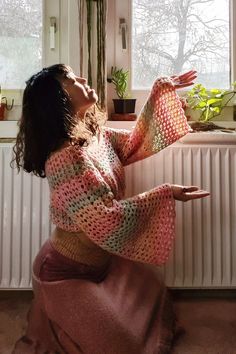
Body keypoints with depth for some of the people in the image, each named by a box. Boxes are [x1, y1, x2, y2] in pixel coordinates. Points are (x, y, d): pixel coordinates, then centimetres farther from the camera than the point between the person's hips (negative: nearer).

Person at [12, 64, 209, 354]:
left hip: (99, 258, 9)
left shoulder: (96, 134, -4)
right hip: (68, 273, -9)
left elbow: (134, 144, 9)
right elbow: (110, 220, -31)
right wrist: (166, 193, -24)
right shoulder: (65, 160, -32)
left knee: (152, 292, 23)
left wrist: (160, 90, 6)